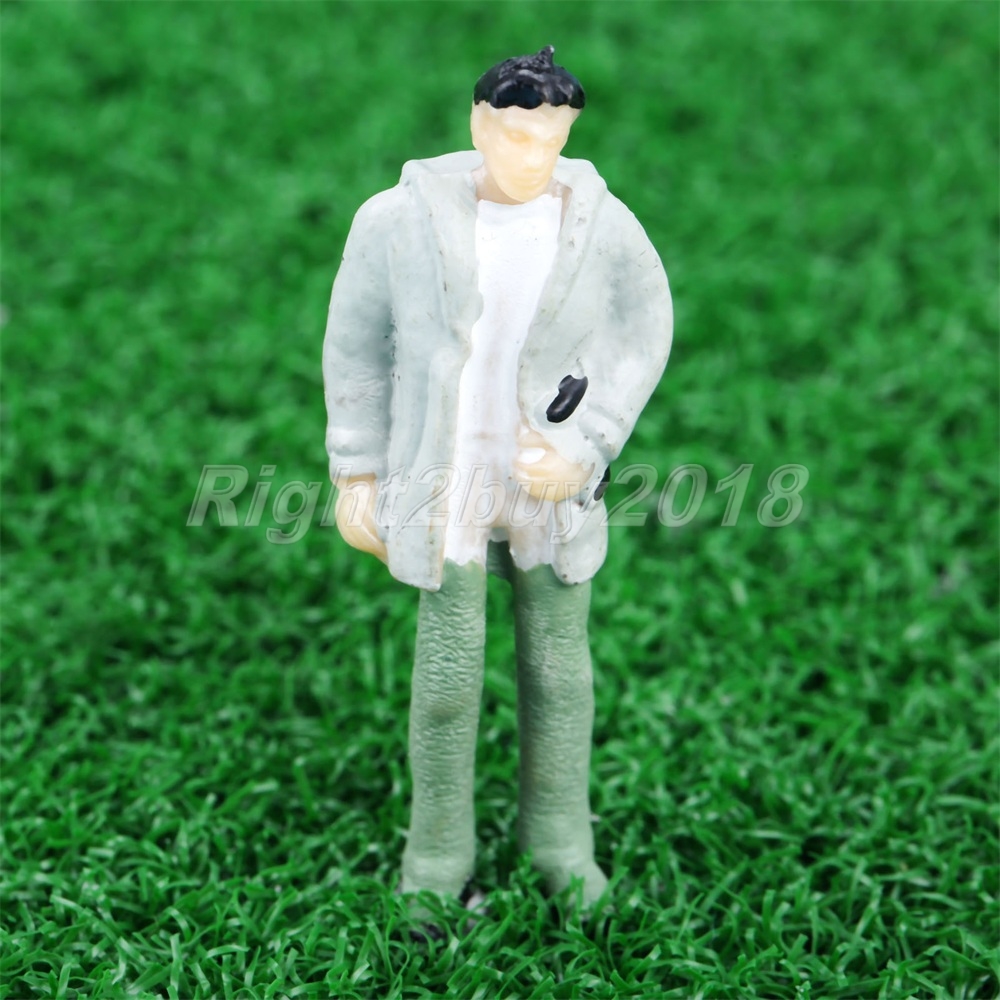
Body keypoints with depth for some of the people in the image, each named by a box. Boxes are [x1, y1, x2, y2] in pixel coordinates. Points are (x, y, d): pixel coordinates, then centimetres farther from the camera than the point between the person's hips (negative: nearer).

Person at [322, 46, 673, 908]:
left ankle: (560, 840, 33)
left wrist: (587, 453, -11)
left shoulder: (605, 226, -9)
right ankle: (439, 852, 25)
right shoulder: (401, 218, -11)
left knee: (558, 664, 12)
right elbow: (359, 345, -2)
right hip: (444, 482, -1)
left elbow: (641, 338, 1)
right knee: (449, 673, 5)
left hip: (551, 481, 1)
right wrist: (356, 474, -2)